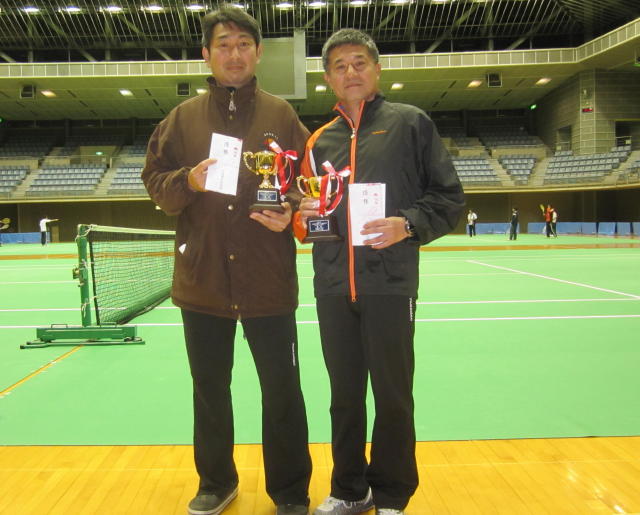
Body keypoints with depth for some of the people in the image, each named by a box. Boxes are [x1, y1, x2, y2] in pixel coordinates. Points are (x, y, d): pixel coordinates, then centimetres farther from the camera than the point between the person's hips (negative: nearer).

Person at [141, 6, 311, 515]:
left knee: (282, 392, 5)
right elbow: (155, 181, 7)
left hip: (268, 281, -2)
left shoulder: (281, 115, 4)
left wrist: (290, 210, -17)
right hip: (202, 280, 2)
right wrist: (188, 181, -13)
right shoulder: (184, 117, 8)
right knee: (209, 389, 15)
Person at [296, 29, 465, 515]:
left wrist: (407, 225, -15)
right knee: (344, 395, 13)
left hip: (390, 285, -4)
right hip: (332, 288, 4)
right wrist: (305, 216, -3)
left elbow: (450, 198, 0)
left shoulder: (410, 122, 4)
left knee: (393, 396, 5)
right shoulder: (320, 140, 15)